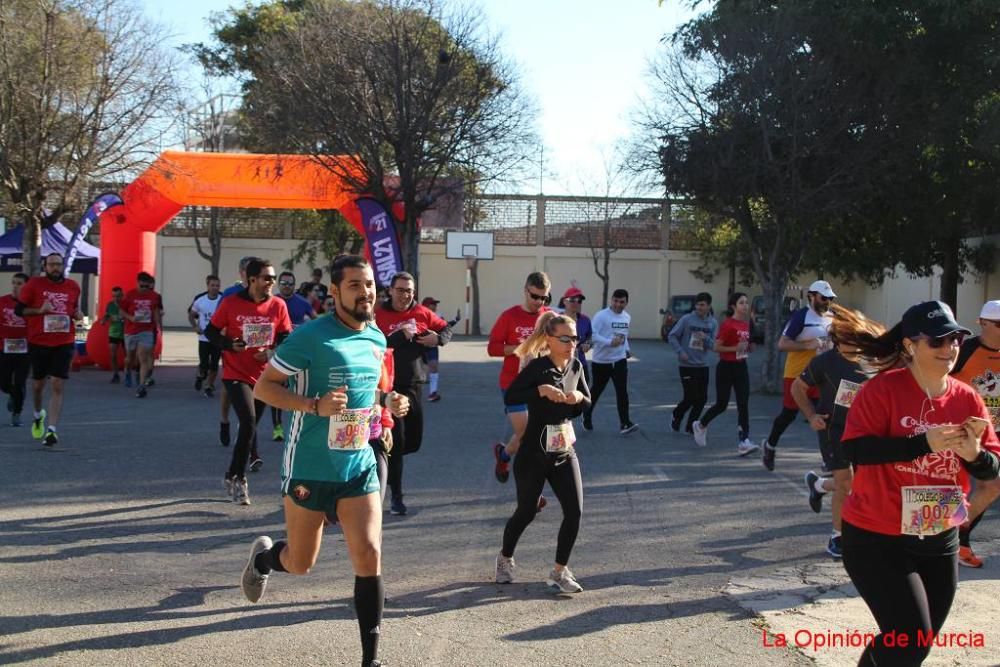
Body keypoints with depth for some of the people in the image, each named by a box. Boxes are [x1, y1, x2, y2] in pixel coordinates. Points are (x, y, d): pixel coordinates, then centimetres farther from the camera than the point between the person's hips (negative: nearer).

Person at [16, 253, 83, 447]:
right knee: (38, 384, 14)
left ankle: (52, 430, -9)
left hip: (64, 344, 0)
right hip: (38, 343, 0)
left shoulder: (73, 286, 6)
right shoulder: (34, 284, -2)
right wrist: (39, 310, -16)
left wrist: (78, 315, -1)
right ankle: (38, 415, 44)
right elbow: (19, 309, 0)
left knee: (57, 386, -9)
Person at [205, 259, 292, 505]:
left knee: (250, 426, 13)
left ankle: (233, 477, 30)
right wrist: (230, 344, -18)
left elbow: (286, 337, 6)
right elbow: (211, 331, 0)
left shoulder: (278, 305, -2)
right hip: (236, 374, -4)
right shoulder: (231, 303, -8)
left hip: (263, 376, 4)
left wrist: (273, 352, -14)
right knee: (249, 422, -19)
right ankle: (238, 478, -5)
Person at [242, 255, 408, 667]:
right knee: (300, 564, 11)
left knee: (369, 556, -8)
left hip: (359, 466, 4)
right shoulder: (311, 336, -15)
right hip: (309, 468, -4)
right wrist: (316, 405, -27)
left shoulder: (377, 339, 5)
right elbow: (263, 388, -12)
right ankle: (264, 556, 48)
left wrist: (387, 400, 0)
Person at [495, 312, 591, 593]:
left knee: (575, 511, -5)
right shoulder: (537, 367, -15)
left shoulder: (576, 366, 3)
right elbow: (509, 396, -24)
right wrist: (542, 390, -33)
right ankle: (505, 558, 35)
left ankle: (559, 572, 9)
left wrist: (579, 398, -8)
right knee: (526, 511, 9)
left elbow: (587, 401, 14)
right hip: (533, 454, -5)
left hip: (564, 452, 5)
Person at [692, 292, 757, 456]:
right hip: (726, 368, -6)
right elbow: (716, 347, -16)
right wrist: (735, 348, -23)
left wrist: (748, 347, 2)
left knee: (743, 405, -4)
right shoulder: (727, 324, -15)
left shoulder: (746, 324, 8)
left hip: (741, 368, 6)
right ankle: (700, 425, 31)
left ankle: (743, 442, -6)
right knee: (722, 404, 4)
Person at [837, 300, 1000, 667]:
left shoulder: (967, 399, 0)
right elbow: (855, 448, -25)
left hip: (939, 541, 6)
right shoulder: (882, 389, -15)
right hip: (877, 539, -6)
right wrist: (924, 443, -31)